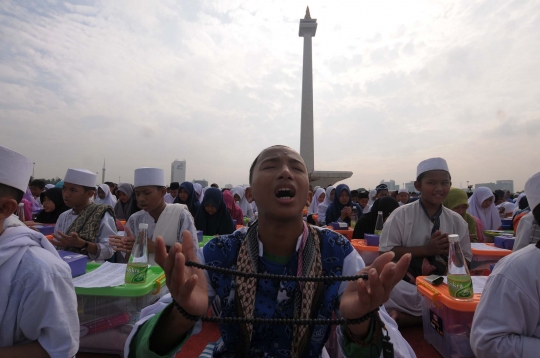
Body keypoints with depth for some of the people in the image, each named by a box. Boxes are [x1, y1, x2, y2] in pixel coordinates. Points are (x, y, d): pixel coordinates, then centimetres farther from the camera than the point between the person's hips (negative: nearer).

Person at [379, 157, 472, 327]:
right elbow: (386, 253, -9)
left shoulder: (457, 221, 7)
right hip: (406, 283, -4)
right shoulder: (401, 215, -5)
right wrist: (425, 250, -17)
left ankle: (404, 316, -13)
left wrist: (451, 251, -12)